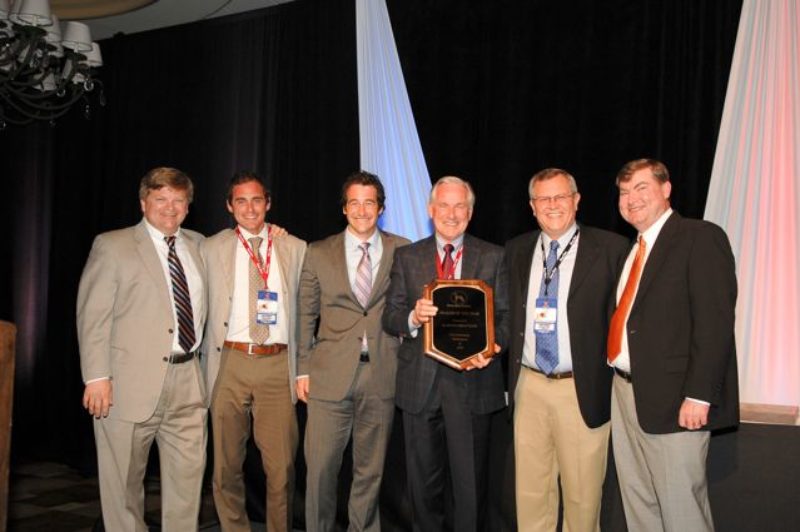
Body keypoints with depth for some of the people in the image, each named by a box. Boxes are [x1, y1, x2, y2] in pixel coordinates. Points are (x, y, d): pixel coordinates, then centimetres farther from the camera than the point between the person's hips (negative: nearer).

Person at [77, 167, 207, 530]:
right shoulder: (112, 245, -1)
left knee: (189, 473, 7)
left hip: (187, 380, 4)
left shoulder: (197, 245, 13)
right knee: (124, 480, 7)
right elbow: (92, 316, -6)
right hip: (131, 383, -4)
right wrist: (97, 377, -14)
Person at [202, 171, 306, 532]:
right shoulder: (211, 249, 6)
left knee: (281, 467, 0)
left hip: (278, 365, 0)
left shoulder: (295, 249, 8)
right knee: (227, 465, 10)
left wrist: (302, 366, 7)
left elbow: (303, 308, 11)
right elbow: (201, 310, 8)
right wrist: (209, 360, 2)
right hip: (230, 363, 0)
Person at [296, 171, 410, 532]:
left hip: (381, 375, 0)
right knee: (321, 466, 3)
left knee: (371, 469, 11)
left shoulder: (402, 251, 4)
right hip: (331, 375, 0)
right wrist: (303, 369, 5)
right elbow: (305, 315, 8)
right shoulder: (318, 253, 6)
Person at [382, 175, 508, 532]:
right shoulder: (407, 257, 7)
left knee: (471, 482, 6)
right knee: (423, 480, 14)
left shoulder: (493, 257, 4)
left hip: (472, 380, -1)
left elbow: (505, 315, 1)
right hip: (420, 382, 2)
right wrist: (412, 318, -18)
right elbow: (389, 318, 4)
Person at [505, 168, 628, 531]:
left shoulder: (610, 249, -4)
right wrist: (511, 372, 7)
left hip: (582, 389, -3)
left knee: (582, 494, 8)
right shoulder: (516, 250, 9)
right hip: (528, 386, 4)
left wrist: (619, 380, -8)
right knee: (530, 491, 13)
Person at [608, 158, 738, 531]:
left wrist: (699, 395, -20)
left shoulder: (701, 237, -8)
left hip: (673, 399, -8)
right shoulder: (632, 249, 17)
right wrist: (619, 380, 6)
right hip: (625, 390, 8)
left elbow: (715, 322, -16)